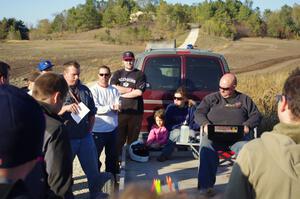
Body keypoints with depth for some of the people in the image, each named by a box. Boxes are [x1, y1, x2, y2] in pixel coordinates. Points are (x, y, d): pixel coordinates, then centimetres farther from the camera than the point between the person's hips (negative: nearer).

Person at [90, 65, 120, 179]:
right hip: (98, 130, -5)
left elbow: (118, 107, 0)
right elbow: (95, 110, -17)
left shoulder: (114, 90, 4)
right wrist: (111, 107, -24)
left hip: (113, 128, 5)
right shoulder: (94, 90, -9)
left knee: (112, 155, 18)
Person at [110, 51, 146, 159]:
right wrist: (131, 90, -6)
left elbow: (139, 92, -8)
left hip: (136, 111, -1)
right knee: (118, 137, 2)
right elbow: (113, 88, -3)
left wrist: (122, 92, -5)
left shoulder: (140, 75, 5)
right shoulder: (117, 74, 14)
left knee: (133, 138, 6)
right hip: (120, 111, 1)